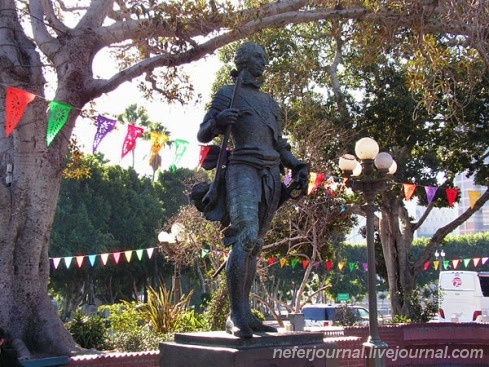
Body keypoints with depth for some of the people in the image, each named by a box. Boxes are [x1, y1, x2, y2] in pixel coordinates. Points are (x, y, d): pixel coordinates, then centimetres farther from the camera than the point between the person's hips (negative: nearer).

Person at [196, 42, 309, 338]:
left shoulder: (270, 102, 27)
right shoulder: (227, 94, 9)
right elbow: (203, 135, 2)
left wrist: (297, 168, 9)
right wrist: (218, 120, -20)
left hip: (271, 176, 6)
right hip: (244, 170, -6)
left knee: (254, 246, 4)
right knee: (246, 237, -22)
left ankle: (245, 315, 5)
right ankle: (237, 315, -18)